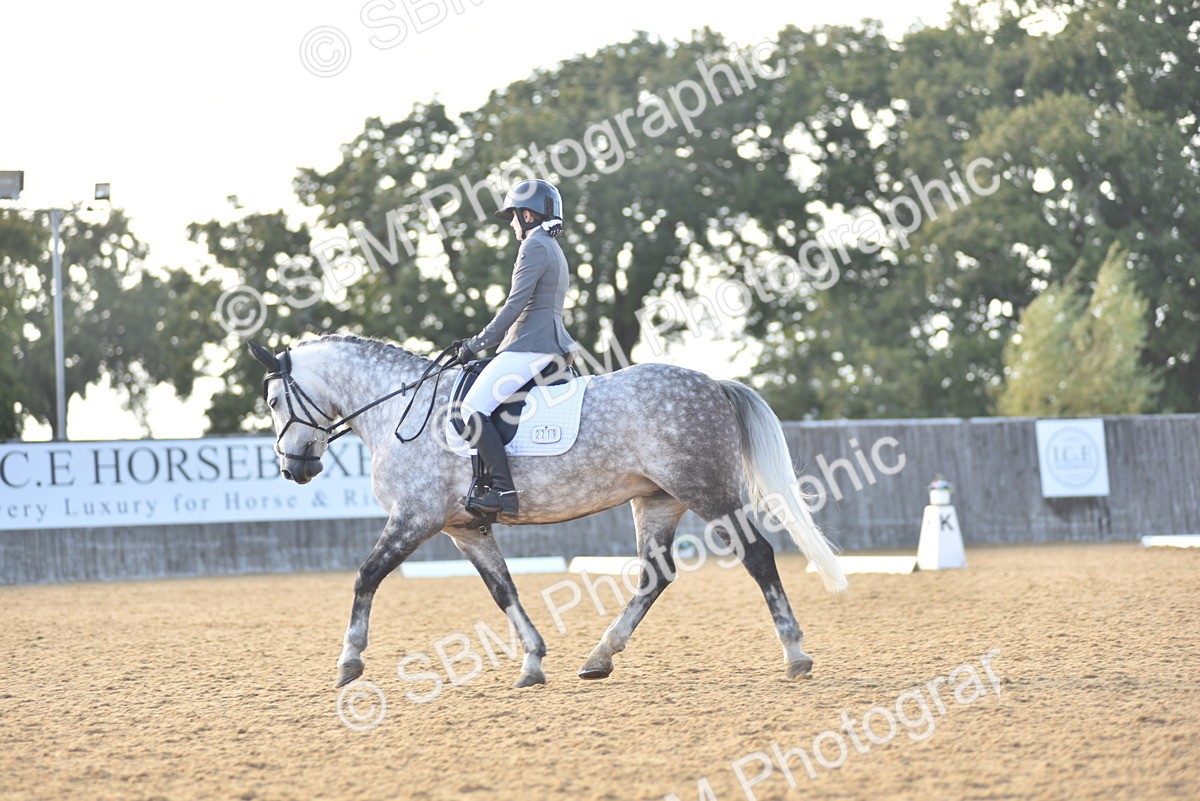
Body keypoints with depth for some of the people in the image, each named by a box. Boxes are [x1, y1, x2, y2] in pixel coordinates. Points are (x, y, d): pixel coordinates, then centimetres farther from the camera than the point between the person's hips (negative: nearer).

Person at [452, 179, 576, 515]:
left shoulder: (534, 246, -8)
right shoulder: (553, 249, 24)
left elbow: (516, 304, -16)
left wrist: (477, 343, -13)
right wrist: (482, 341, 21)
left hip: (529, 348, -11)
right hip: (550, 344, 11)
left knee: (472, 411, -19)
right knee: (478, 410, 19)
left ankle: (504, 490, -27)